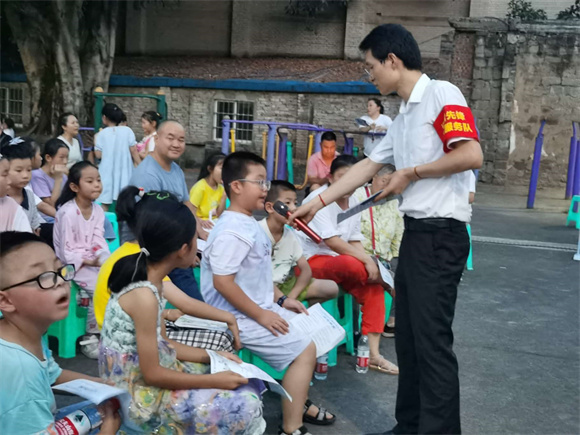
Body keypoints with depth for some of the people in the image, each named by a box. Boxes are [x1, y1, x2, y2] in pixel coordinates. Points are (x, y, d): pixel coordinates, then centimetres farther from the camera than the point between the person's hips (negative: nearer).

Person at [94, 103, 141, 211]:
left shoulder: (102, 134, -4)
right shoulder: (127, 131, -3)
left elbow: (98, 155, -4)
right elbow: (134, 151, -4)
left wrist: (96, 143, 13)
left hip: (107, 173, -1)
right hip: (124, 171, 1)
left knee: (105, 204, 5)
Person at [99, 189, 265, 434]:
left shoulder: (151, 280, 1)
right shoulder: (144, 296, -27)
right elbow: (152, 375, -22)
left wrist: (212, 357, 6)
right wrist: (214, 380, -16)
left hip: (149, 371, 9)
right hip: (139, 393, -9)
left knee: (246, 386, 10)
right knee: (243, 406, -15)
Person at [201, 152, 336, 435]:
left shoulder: (249, 224, 9)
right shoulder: (232, 231, -23)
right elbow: (222, 282, -28)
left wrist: (280, 300, 12)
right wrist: (261, 315, -22)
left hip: (261, 308, 10)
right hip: (240, 318, -10)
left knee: (308, 332, 18)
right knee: (304, 349, -10)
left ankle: (297, 402, 33)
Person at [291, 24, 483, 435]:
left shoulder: (441, 94, -9)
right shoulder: (403, 117, 18)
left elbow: (471, 155, -21)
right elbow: (367, 166, 23)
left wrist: (410, 173, -10)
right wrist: (317, 203, 22)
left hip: (441, 234, -9)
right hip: (415, 232, 9)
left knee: (432, 340, -6)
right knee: (407, 336, 13)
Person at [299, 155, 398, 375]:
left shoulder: (353, 202, 7)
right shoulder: (318, 199, -16)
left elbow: (355, 241, 5)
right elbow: (332, 241, -24)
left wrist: (368, 260, -14)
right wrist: (367, 260, -27)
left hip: (336, 261, 7)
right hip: (310, 262, -7)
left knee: (375, 288, -16)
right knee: (352, 264, -35)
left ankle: (373, 353, -14)